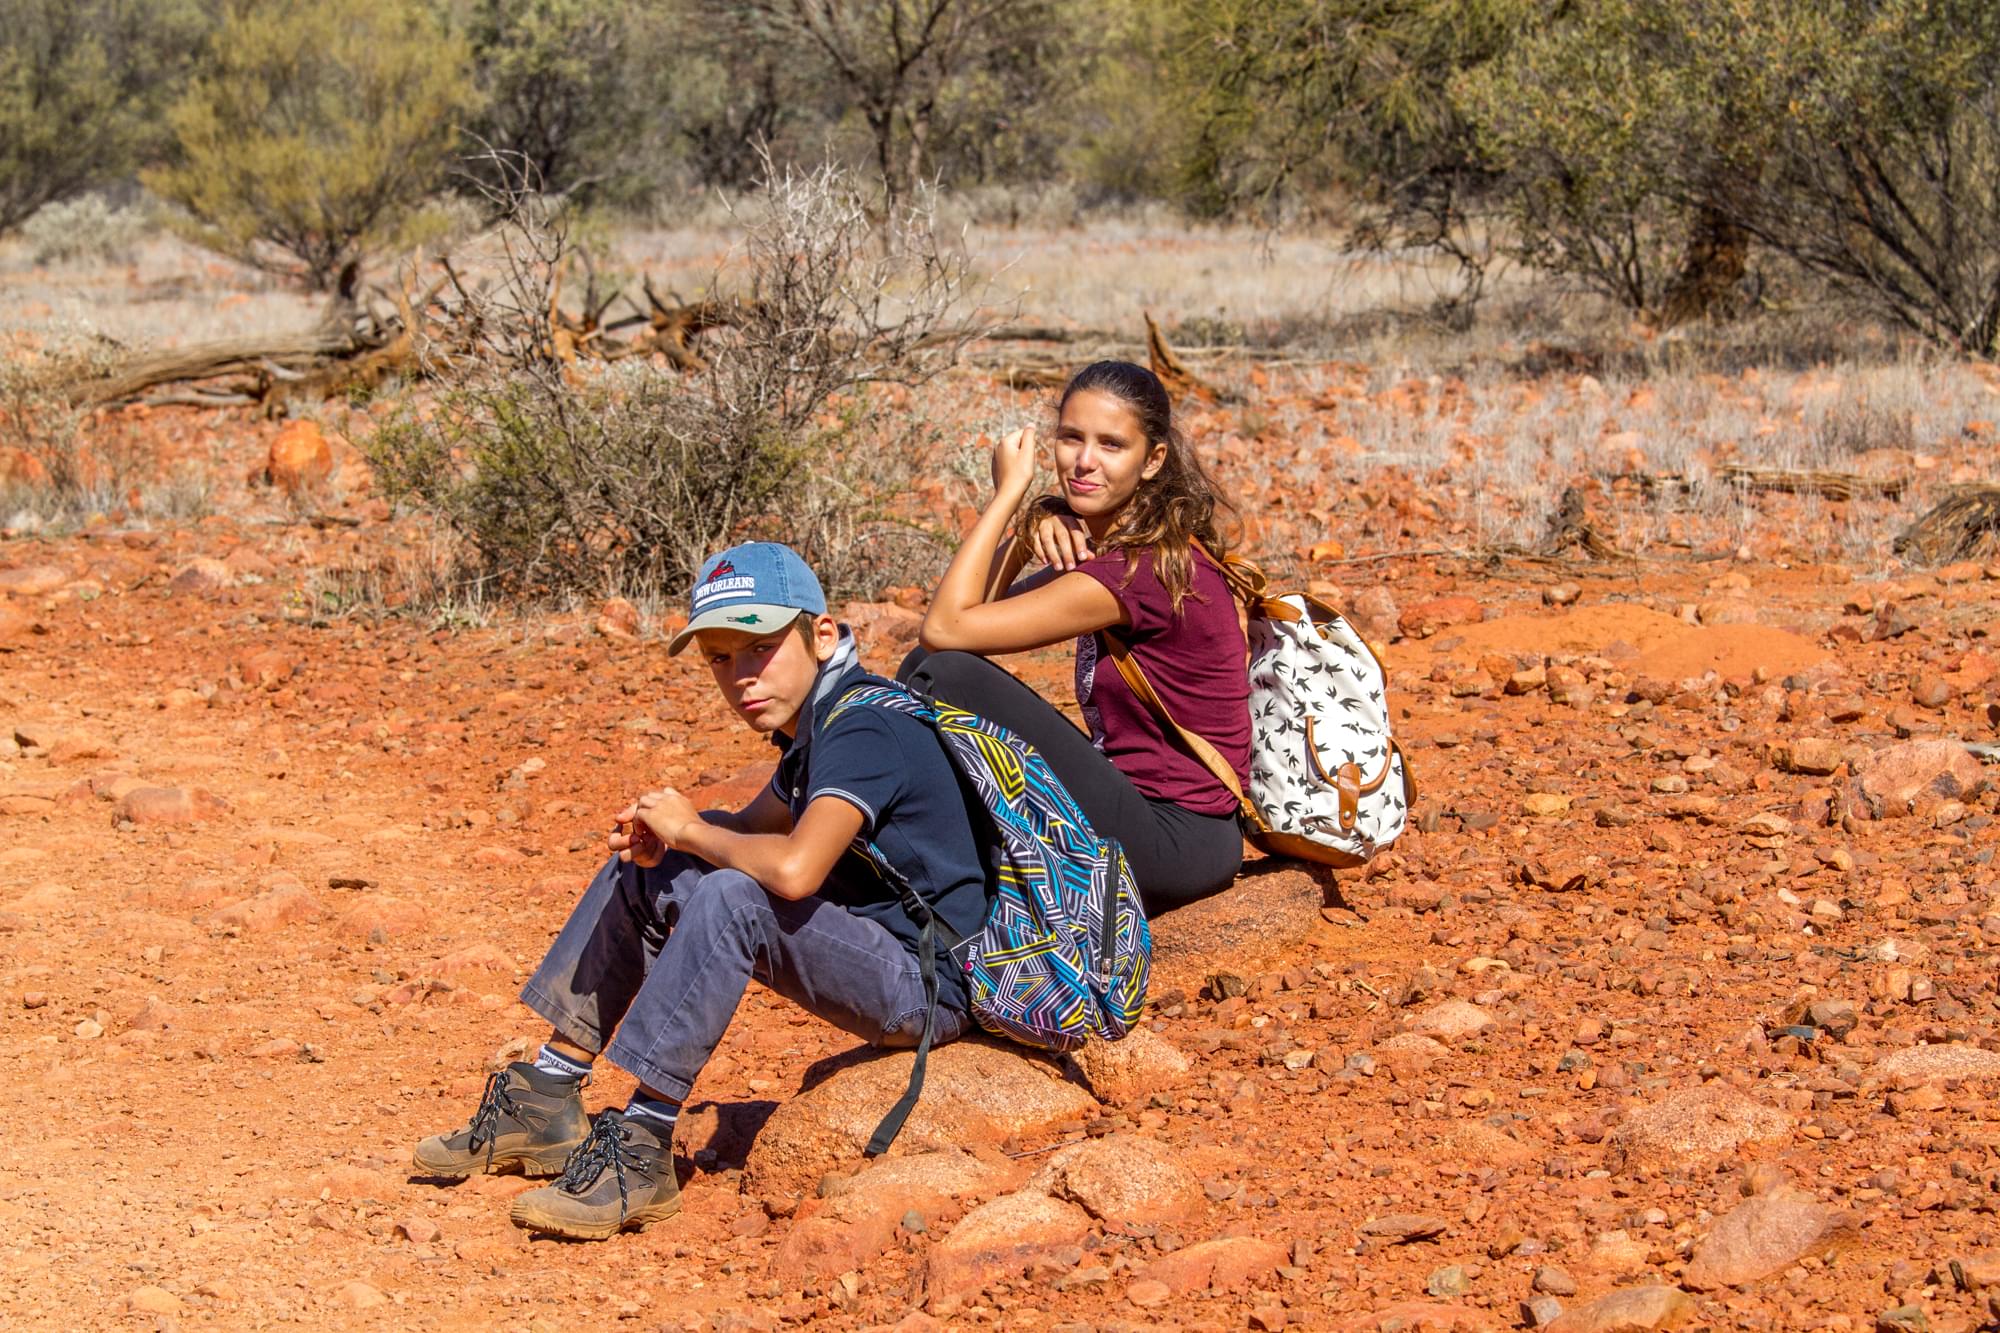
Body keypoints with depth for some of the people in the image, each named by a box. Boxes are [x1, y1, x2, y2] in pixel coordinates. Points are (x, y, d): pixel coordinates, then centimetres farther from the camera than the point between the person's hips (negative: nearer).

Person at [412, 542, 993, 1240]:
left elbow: (794, 868, -38)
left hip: (929, 984, -11)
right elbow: (752, 829, 22)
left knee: (732, 896, -33)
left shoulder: (865, 728, -22)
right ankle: (546, 1106, 13)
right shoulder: (816, 721, 8)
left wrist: (690, 829, -18)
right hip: (866, 954, 11)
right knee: (643, 870, 11)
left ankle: (640, 1153, -24)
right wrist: (663, 836, -1)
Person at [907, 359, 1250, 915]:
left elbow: (946, 628, -19)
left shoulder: (1142, 568, -20)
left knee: (945, 673, -18)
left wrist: (1008, 492, -12)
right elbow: (975, 614, 9)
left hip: (1175, 843, -10)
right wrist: (1025, 535, -9)